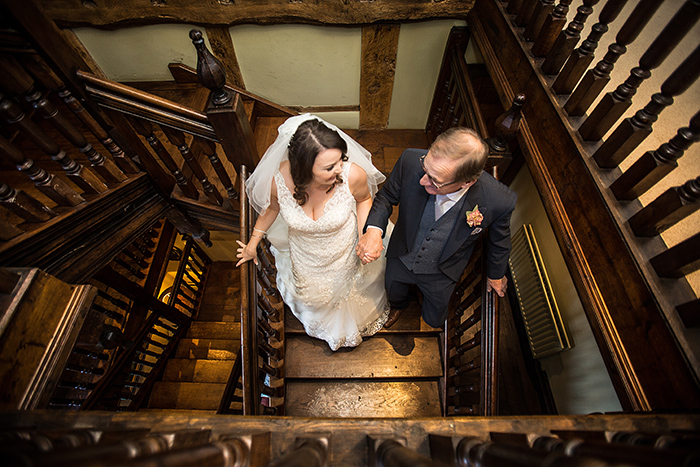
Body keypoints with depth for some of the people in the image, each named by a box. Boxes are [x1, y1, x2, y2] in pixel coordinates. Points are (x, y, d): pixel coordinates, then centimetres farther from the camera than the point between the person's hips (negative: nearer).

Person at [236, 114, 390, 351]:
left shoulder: (353, 174, -37)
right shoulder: (279, 180, -34)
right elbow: (272, 207, -8)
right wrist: (253, 243, 6)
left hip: (345, 255, -1)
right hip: (305, 258, 1)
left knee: (350, 288, 33)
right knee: (315, 294, 35)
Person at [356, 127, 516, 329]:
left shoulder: (500, 201, -35)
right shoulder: (411, 161, -34)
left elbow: (499, 240, -11)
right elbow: (387, 195, -14)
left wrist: (496, 274, 9)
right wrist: (373, 229, -35)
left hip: (441, 272, -1)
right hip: (401, 257, 1)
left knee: (434, 320, 27)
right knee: (394, 295, 32)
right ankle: (400, 304, 72)